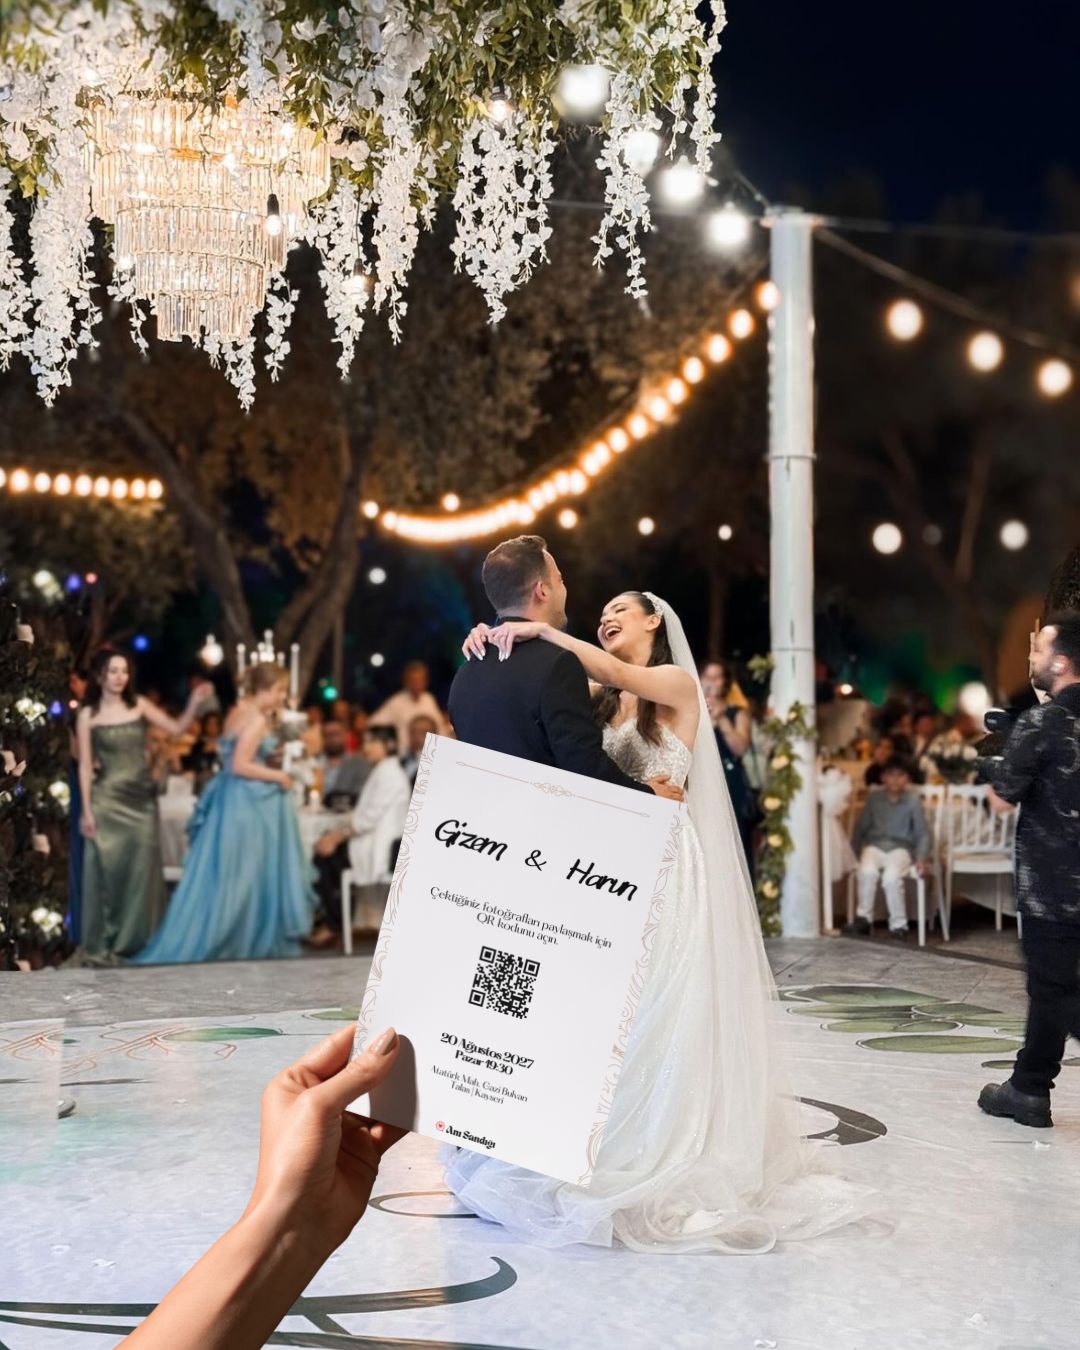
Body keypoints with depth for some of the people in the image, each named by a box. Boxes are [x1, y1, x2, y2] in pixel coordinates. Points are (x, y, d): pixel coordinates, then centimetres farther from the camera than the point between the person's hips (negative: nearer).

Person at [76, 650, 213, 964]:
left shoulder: (139, 706, 6)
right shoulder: (88, 715, -1)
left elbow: (176, 729, 2)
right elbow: (85, 766, -2)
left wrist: (194, 703, -15)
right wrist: (86, 810, -6)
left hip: (142, 798, 3)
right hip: (108, 800, -3)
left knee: (143, 867, 5)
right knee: (107, 868, -3)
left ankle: (138, 938, 16)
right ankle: (101, 944, 4)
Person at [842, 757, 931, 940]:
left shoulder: (913, 800, -3)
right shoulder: (874, 797, 2)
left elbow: (922, 832, 1)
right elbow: (860, 827, 8)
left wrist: (922, 858, -11)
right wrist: (856, 851, -2)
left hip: (901, 847, -2)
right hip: (875, 845, 2)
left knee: (891, 877, -33)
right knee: (867, 872, -32)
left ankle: (898, 925, -15)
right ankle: (864, 919, -15)